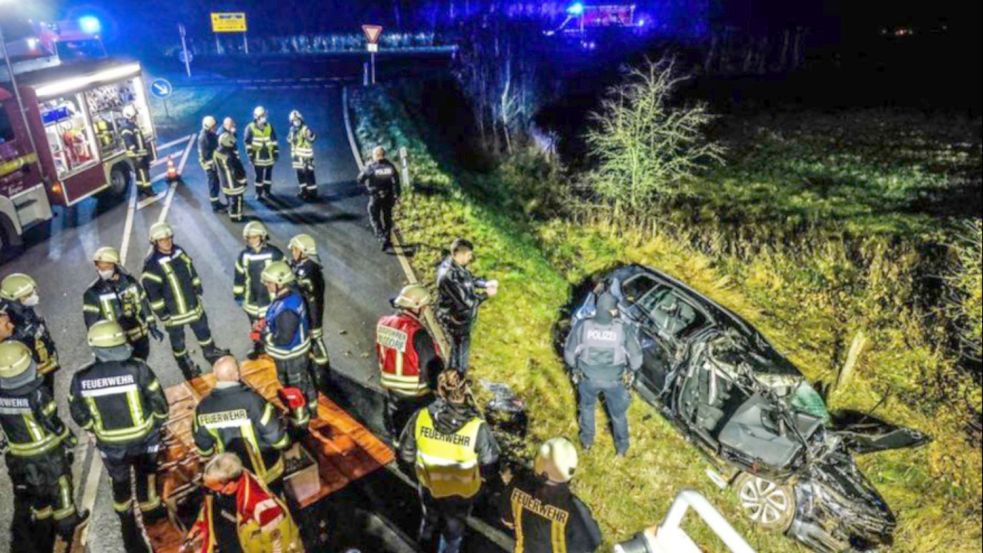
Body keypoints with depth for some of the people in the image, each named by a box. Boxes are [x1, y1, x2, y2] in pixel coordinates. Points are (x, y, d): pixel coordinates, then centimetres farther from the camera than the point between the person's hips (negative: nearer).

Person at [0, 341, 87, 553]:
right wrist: (68, 437, -2)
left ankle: (43, 518, 37)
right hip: (47, 452, -4)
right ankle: (66, 521, 34)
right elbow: (52, 422, -19)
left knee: (34, 490, 22)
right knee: (58, 486, 18)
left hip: (17, 455, 4)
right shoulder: (37, 393, -29)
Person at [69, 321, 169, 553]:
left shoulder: (81, 378, -15)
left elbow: (79, 415, -1)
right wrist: (158, 422, 6)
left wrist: (97, 430, 17)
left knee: (120, 484, 22)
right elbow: (158, 402, -14)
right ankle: (150, 509, 43)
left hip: (110, 444, 2)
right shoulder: (137, 369, -23)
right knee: (146, 473, 24)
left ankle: (130, 531, 36)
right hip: (144, 437, -2)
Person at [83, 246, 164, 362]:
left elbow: (143, 304, 7)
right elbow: (91, 322, -11)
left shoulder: (129, 281, -2)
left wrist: (152, 327, 9)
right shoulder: (93, 293, -13)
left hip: (140, 337, 4)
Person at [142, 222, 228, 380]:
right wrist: (162, 314, -15)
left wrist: (198, 290, 14)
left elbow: (192, 272, 12)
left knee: (203, 330, 23)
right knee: (178, 340, 15)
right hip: (173, 313, -5)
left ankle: (211, 352, 45)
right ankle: (186, 365, 34)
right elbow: (152, 293, -19)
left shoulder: (179, 252, -3)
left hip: (193, 304, 6)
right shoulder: (152, 265, -22)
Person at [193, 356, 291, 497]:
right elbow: (276, 437, -25)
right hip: (266, 472, -3)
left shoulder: (203, 407, -17)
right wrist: (283, 442, -3)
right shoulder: (251, 400, -31)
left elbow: (204, 448, -3)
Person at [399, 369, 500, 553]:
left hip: (428, 486, 3)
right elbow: (490, 470, -22)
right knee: (453, 530, 29)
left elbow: (406, 455, -12)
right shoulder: (478, 428, -36)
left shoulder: (420, 417, -29)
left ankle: (426, 534, 68)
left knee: (430, 515, 38)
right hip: (460, 494, -3)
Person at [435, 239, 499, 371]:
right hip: (456, 320, -10)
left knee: (457, 348, 29)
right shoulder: (450, 276, -36)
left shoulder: (451, 263, -6)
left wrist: (486, 283, -7)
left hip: (458, 316, 10)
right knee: (461, 352, 11)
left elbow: (470, 279, 10)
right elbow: (467, 301, -32)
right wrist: (486, 294, -19)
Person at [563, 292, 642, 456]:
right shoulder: (624, 329, -25)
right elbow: (636, 357, -13)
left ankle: (586, 440, 50)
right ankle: (621, 447, 45)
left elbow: (569, 353, -11)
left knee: (587, 406, 30)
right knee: (618, 413, 25)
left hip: (588, 377, 1)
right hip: (615, 380, 0)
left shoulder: (582, 326, -24)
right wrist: (632, 370, 9)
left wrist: (575, 368, 9)